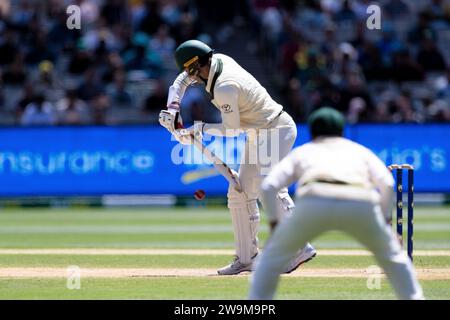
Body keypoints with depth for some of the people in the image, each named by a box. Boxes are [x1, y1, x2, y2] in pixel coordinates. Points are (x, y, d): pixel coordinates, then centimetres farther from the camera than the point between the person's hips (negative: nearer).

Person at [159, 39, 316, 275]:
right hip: (258, 135, 10)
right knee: (240, 194, 9)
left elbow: (231, 129, -16)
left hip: (276, 130, -10)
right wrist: (173, 108, 2)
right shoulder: (219, 60, 1)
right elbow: (181, 81, 16)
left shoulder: (225, 87, -25)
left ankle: (300, 247, -30)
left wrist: (201, 128, -5)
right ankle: (246, 257, 14)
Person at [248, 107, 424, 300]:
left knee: (274, 254, 19)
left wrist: (274, 223, 27)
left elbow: (268, 186, 19)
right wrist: (384, 222, 24)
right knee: (392, 255, 25)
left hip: (314, 201, -1)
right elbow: (387, 183, 17)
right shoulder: (360, 150, 36)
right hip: (361, 203, 1)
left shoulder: (301, 151, 35)